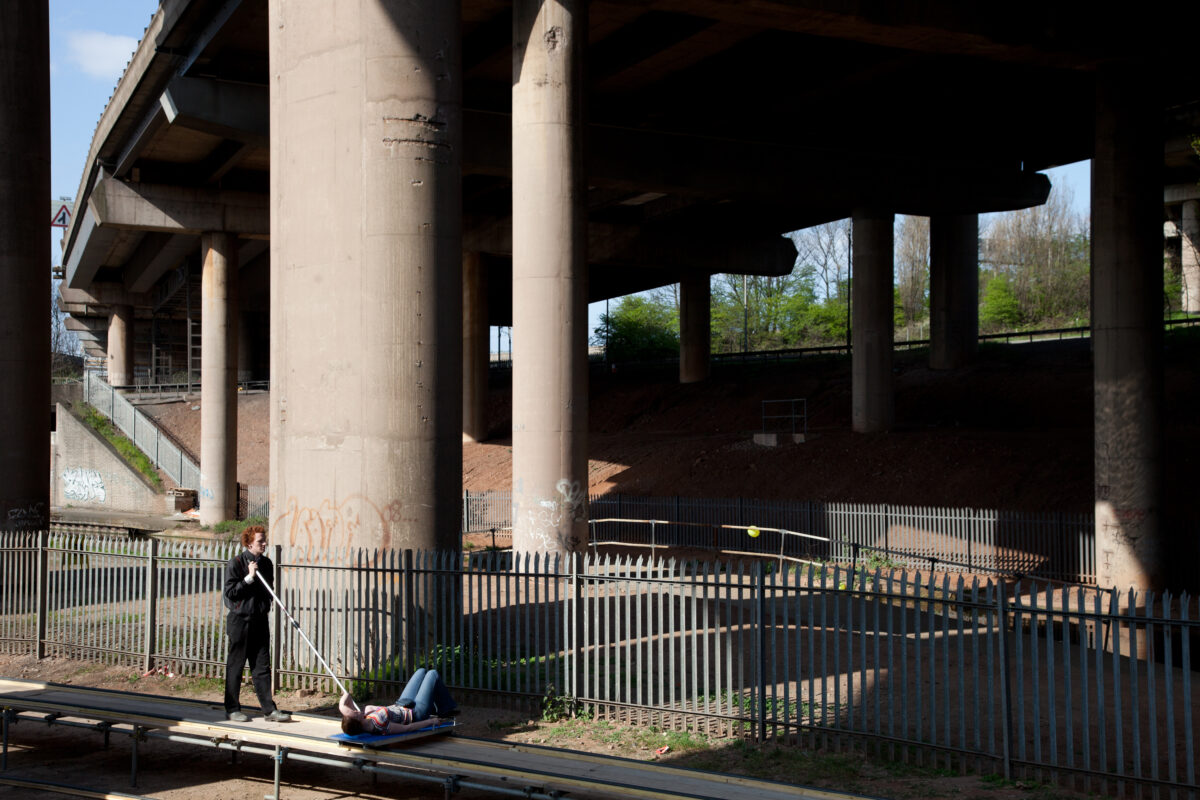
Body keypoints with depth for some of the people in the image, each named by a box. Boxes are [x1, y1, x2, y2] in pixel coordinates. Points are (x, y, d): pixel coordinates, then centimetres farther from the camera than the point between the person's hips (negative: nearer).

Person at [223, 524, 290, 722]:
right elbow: (230, 592, -13)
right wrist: (249, 577, -19)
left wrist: (268, 603, 7)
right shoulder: (235, 563, -8)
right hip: (240, 619, -5)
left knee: (262, 666, 6)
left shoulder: (266, 563, 10)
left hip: (260, 619, 5)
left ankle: (270, 709, 7)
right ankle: (232, 709, 13)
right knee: (235, 666, 3)